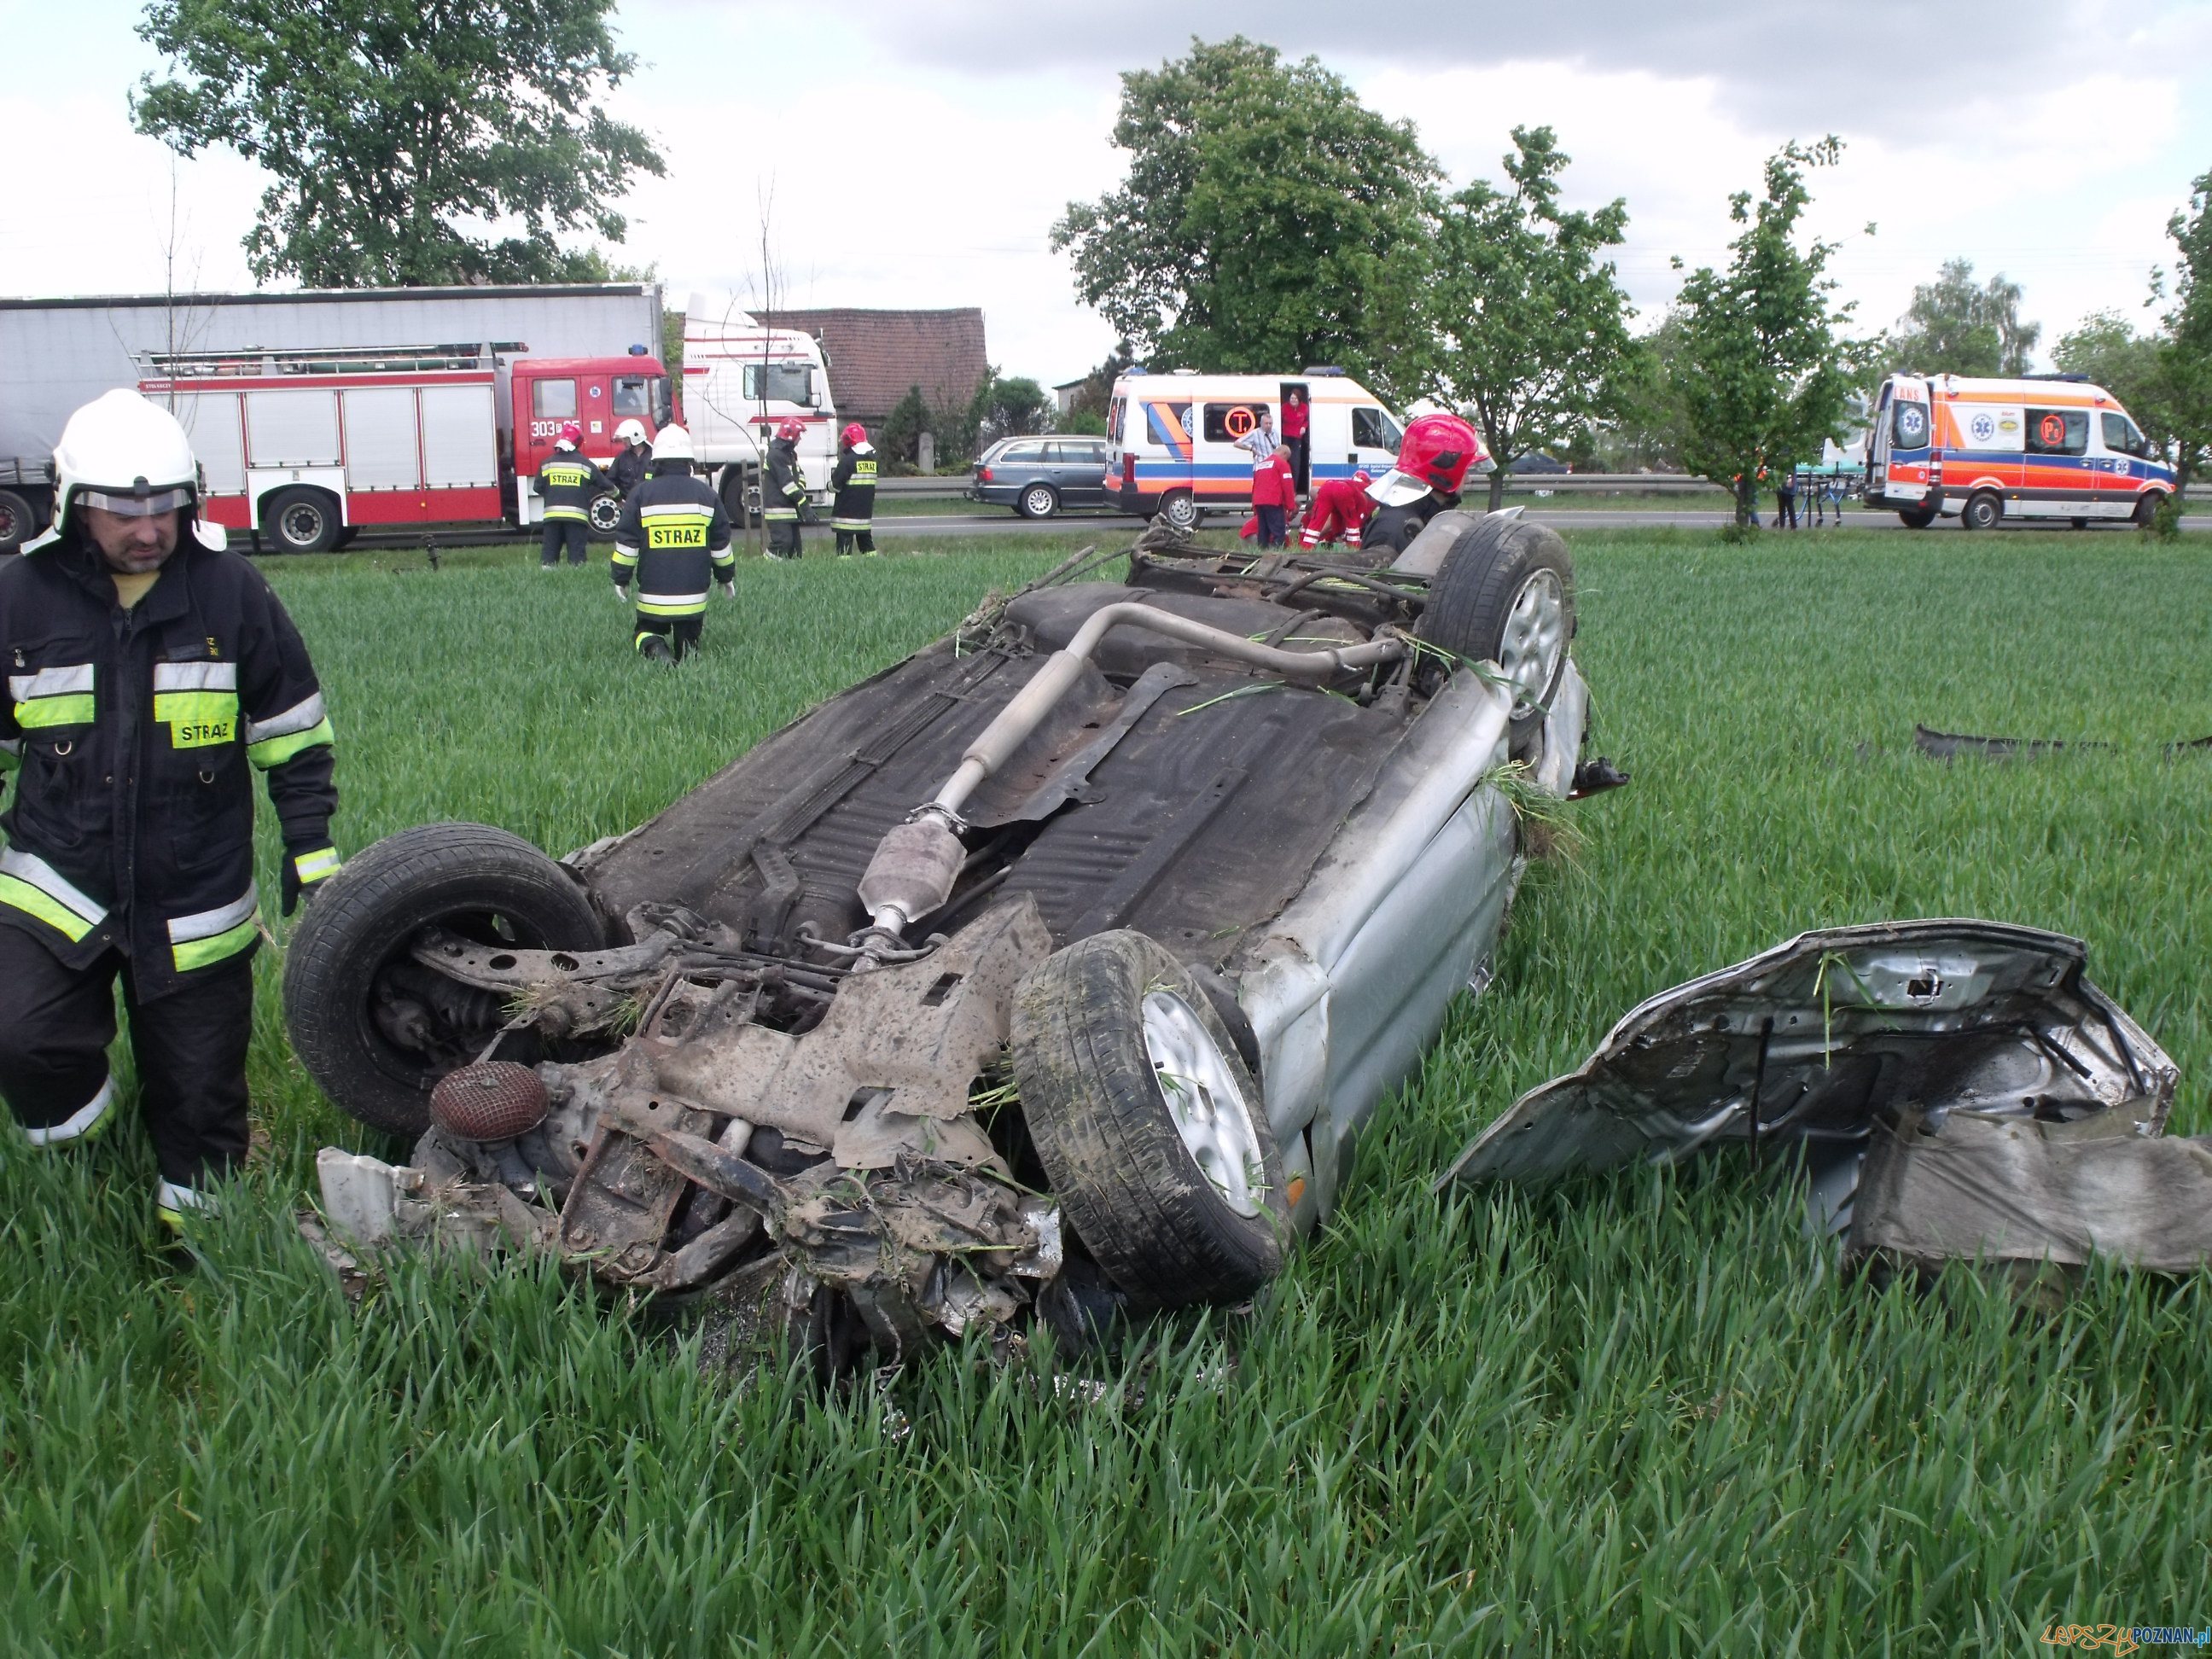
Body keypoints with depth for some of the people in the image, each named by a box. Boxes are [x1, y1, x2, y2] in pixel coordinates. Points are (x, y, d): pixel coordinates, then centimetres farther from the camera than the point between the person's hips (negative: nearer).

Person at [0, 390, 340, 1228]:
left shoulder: (229, 588, -5)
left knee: (199, 1096, 8)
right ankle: (78, 1139, 10)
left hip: (197, 905, 0)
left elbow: (292, 731, 3)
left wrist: (311, 849, 0)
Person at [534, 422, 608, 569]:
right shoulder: (585, 464, 2)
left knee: (549, 552, 7)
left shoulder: (547, 463, 6)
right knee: (576, 555, 0)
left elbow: (538, 488, 10)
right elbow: (605, 485, 10)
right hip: (577, 516, -2)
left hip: (552, 515, 2)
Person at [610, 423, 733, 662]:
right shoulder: (706, 494, 4)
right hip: (693, 596, 1)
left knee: (646, 633, 15)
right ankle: (687, 658, -20)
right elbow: (721, 543, 10)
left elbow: (627, 542, -1)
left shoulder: (642, 494, -3)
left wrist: (621, 580, 10)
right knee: (688, 640, 13)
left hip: (653, 595, -1)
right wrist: (726, 577, 24)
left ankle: (654, 650, -18)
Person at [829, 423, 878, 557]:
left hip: (847, 513, -7)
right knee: (867, 543, 17)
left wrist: (830, 484, 9)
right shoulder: (872, 459, 7)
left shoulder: (848, 460, -14)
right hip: (866, 511, 7)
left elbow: (836, 485, -14)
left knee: (844, 545, -6)